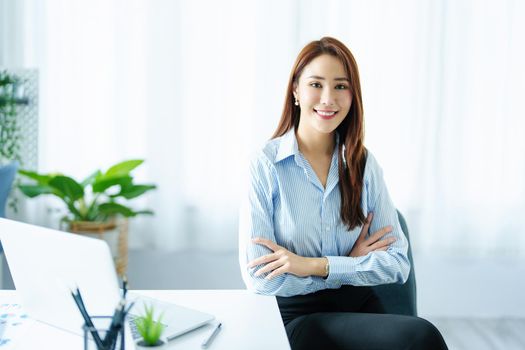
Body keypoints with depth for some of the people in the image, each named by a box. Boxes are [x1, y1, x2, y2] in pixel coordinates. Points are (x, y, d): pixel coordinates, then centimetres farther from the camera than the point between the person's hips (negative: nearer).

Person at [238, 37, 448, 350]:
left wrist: (315, 265, -15)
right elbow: (259, 278, -13)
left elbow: (397, 264, -2)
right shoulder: (266, 165, -8)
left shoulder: (364, 163, 3)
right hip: (297, 315, -4)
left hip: (360, 305, 5)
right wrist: (351, 264, -8)